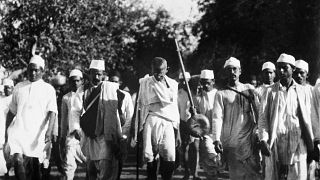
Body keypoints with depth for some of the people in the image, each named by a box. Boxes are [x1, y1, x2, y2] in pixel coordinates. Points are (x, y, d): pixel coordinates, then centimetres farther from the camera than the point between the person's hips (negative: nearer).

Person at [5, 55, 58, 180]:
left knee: (34, 166, 5)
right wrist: (6, 132, 20)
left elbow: (52, 113, -6)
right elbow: (11, 112, 22)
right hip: (19, 131, 1)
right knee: (18, 160, -20)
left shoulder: (48, 89, 5)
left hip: (38, 134, -1)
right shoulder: (19, 88, 14)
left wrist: (49, 132, -20)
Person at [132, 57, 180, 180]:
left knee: (169, 158, -14)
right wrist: (136, 130, 3)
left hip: (168, 123, 1)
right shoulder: (145, 83, 10)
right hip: (150, 121, -1)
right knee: (150, 157, -8)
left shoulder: (173, 84, 15)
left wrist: (177, 132, 16)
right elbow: (140, 105, 10)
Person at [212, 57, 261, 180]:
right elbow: (217, 118, -3)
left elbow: (258, 112, 14)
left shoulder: (249, 89, 13)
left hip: (250, 141, 1)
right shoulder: (221, 94, 6)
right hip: (231, 144, -1)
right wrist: (216, 139, -16)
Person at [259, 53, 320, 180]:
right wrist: (263, 140, -12)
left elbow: (306, 118, 11)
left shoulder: (300, 91, 9)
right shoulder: (270, 91, 6)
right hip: (275, 141, 0)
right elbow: (263, 117, 1)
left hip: (297, 142, 1)